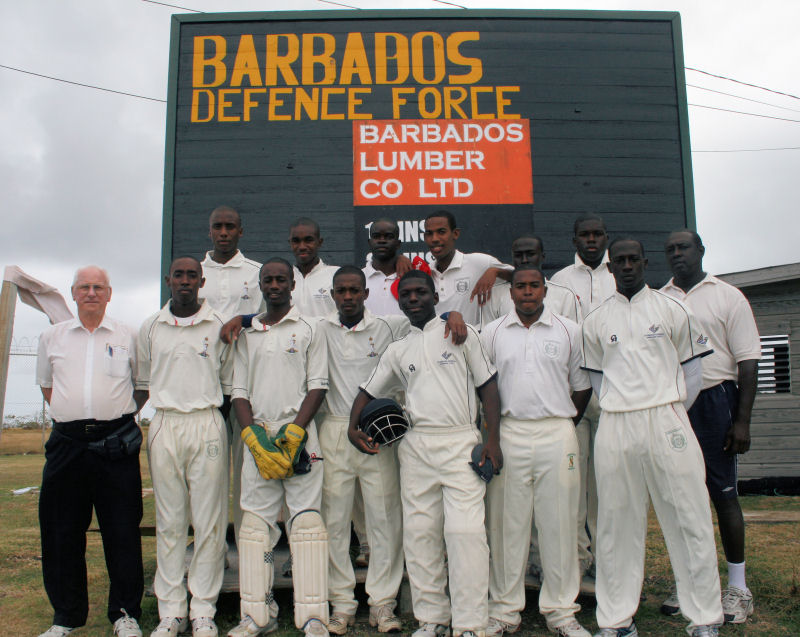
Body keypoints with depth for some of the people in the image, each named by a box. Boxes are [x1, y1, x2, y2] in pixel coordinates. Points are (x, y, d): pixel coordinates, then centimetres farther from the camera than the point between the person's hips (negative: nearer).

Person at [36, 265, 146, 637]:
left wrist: (122, 414, 6)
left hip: (116, 445, -2)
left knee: (123, 532, 1)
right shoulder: (53, 337, 12)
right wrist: (69, 413, 12)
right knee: (62, 533, 7)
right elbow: (46, 384, 23)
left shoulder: (127, 337, 7)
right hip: (67, 443, 2)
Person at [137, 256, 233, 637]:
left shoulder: (219, 325, 5)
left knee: (208, 521, 0)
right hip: (164, 425, 2)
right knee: (169, 522, 5)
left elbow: (228, 384, 8)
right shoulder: (151, 328, 11)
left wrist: (215, 424, 1)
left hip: (207, 424, -2)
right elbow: (141, 383, 18)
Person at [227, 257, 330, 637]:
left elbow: (318, 385, 1)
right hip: (256, 435, 3)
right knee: (256, 523, 3)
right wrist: (252, 435, -4)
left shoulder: (308, 329, 8)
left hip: (298, 434, -3)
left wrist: (294, 431, -11)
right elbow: (239, 389, 11)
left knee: (306, 519, -6)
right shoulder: (247, 333, 16)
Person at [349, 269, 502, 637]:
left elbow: (487, 384, 3)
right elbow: (369, 392, 22)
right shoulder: (397, 351, 15)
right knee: (419, 533, 4)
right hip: (416, 445, 4)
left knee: (465, 531, -11)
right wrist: (353, 427, 5)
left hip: (461, 441, -3)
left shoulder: (462, 333, 6)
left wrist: (493, 440, -5)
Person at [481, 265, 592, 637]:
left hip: (557, 435, 0)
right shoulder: (491, 334, 8)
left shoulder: (569, 331, 8)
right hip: (508, 435, 0)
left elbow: (582, 386, 13)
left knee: (559, 522, 3)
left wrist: (565, 424, 7)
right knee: (507, 524, 3)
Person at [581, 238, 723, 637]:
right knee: (617, 524, 5)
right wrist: (624, 412, 7)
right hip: (615, 427, 1)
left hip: (667, 420, -1)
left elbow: (690, 369, 10)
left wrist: (672, 413, 4)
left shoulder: (672, 310, 8)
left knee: (689, 519, 0)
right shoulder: (595, 321, 11)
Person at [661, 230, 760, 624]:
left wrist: (742, 420, -9)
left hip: (714, 401, -3)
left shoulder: (727, 297, 3)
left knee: (723, 494, 2)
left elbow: (748, 361, -2)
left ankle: (737, 587, 14)